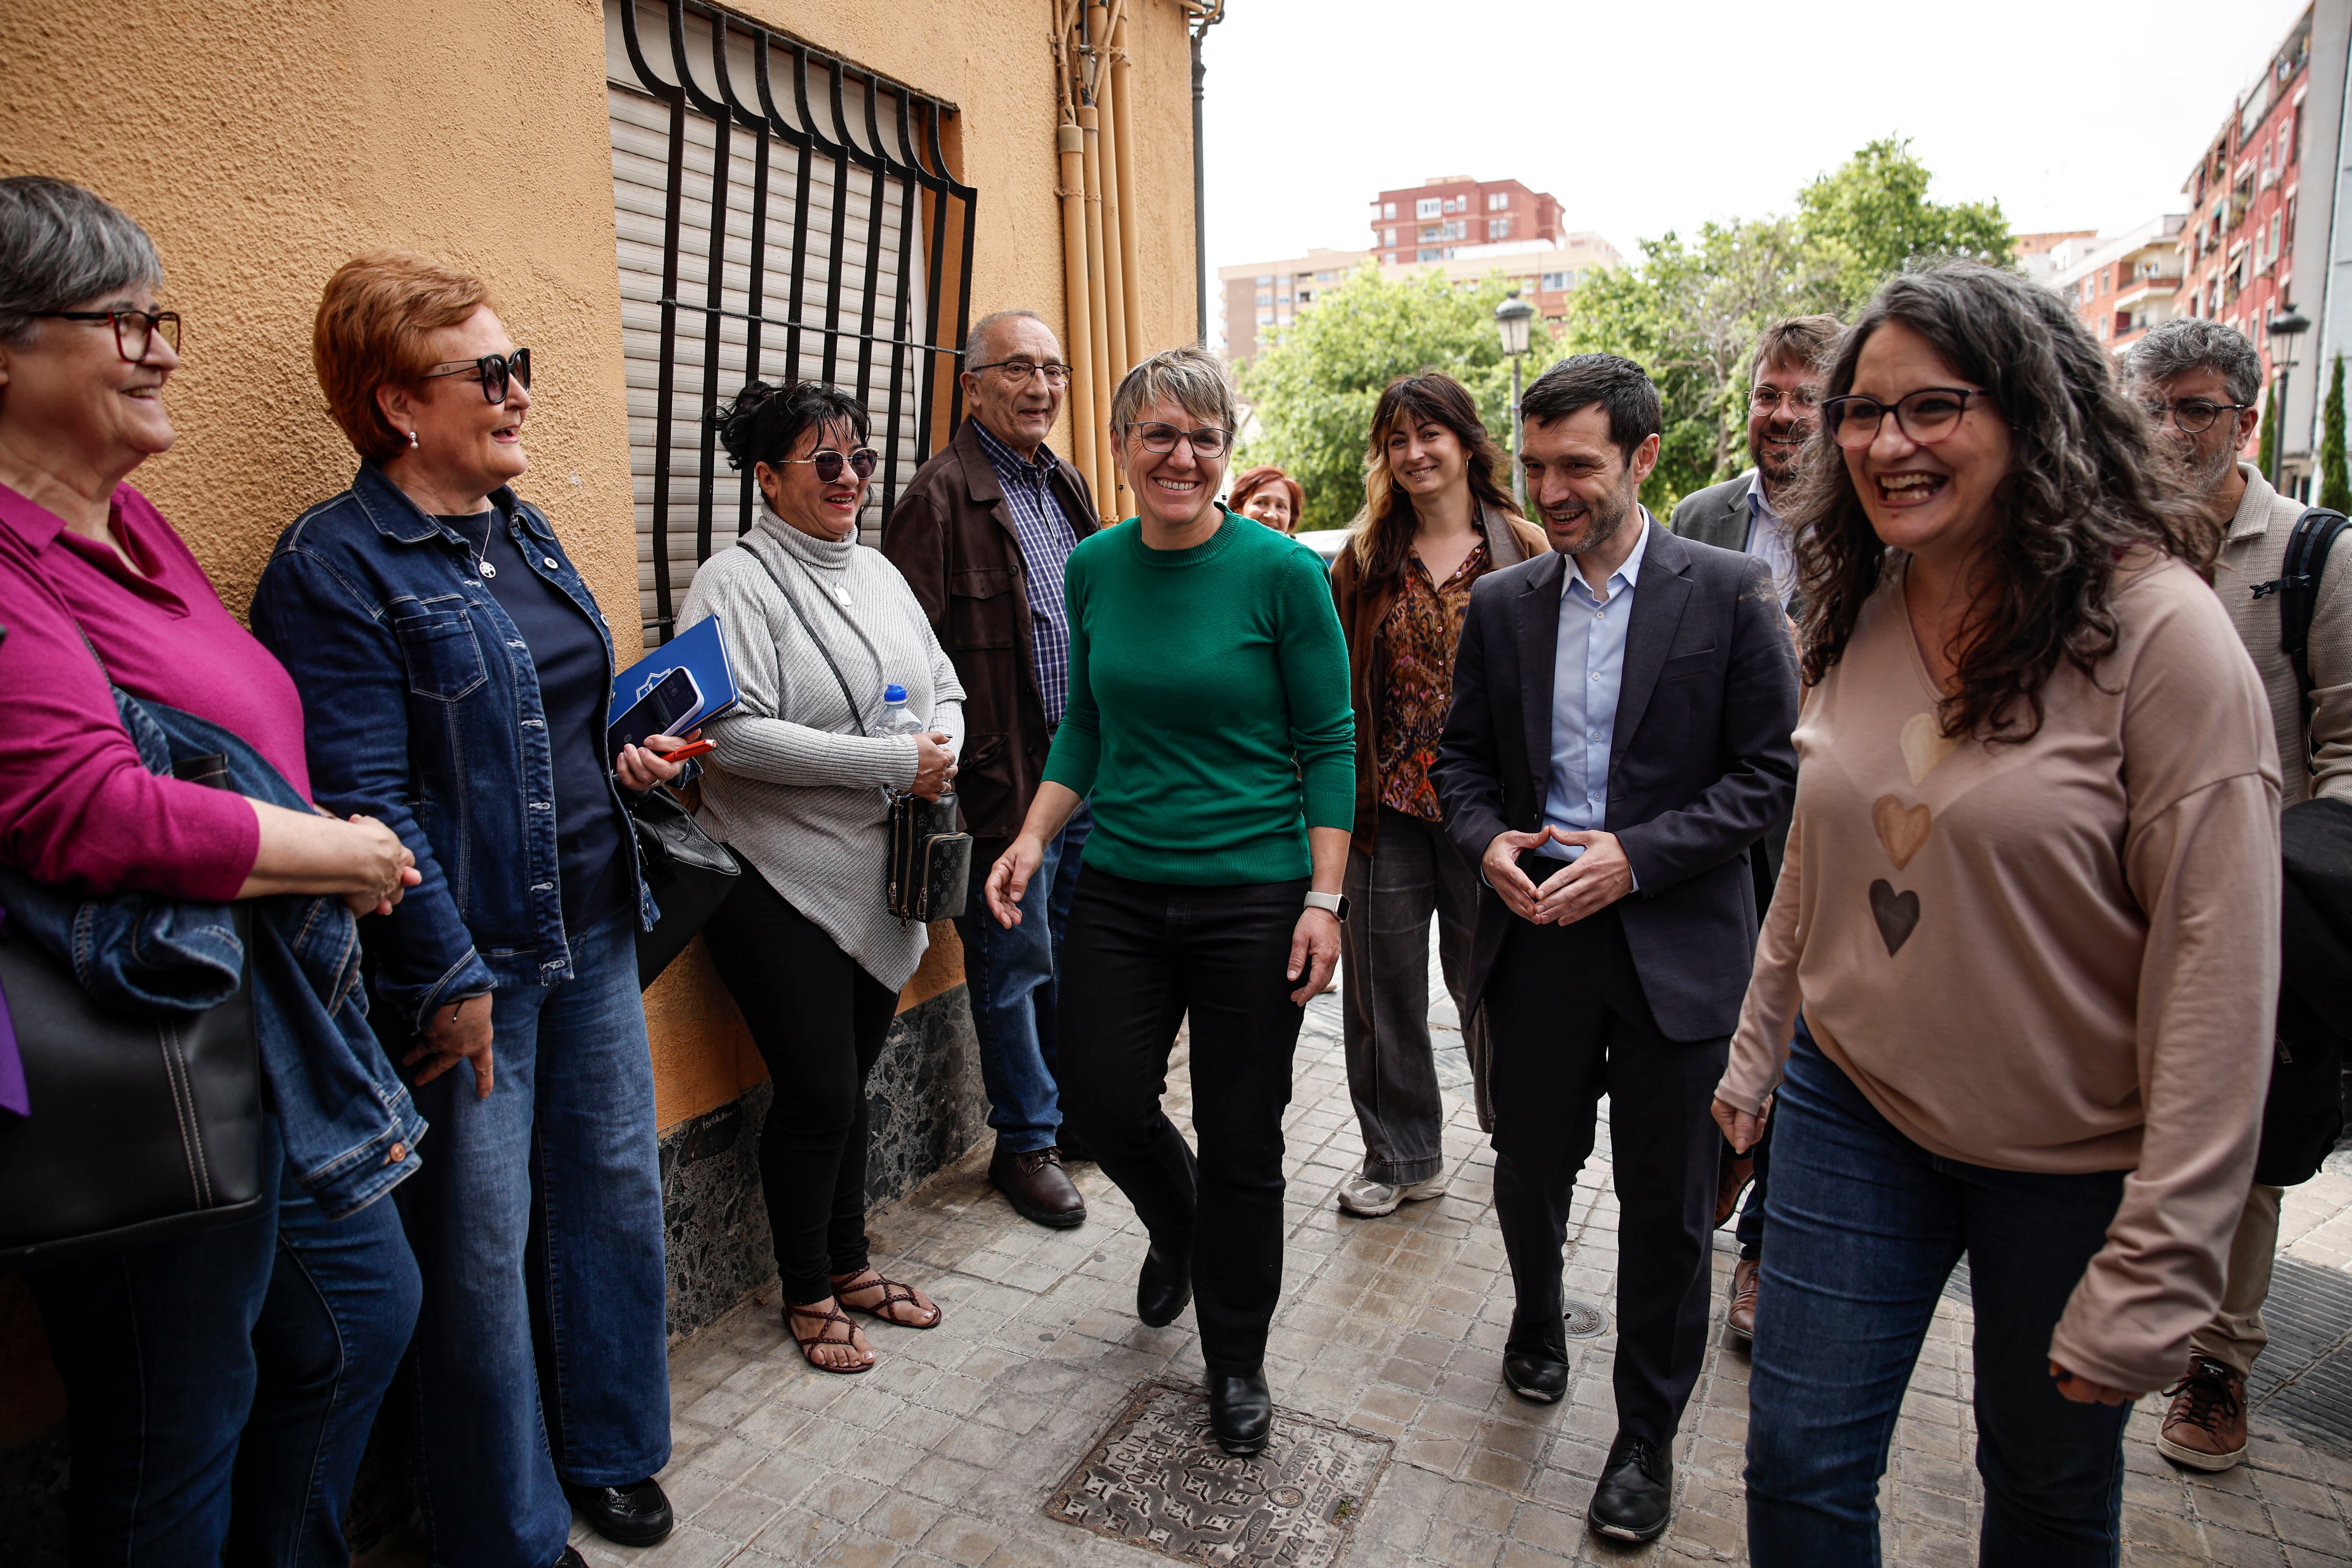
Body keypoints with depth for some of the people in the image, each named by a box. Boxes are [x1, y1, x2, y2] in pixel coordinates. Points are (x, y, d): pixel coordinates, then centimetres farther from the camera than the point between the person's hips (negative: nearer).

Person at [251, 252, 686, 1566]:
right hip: (469, 952, -7)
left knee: (620, 1186, 16)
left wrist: (629, 754, 2)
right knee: (484, 1240, 6)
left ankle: (612, 1450, 39)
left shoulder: (526, 534, 11)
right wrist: (452, 976, -18)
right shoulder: (336, 564, -13)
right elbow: (364, 795, -18)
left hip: (593, 927, 8)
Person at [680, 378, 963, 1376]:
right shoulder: (736, 582, -11)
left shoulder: (877, 572, 12)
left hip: (880, 881, 6)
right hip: (782, 885, -6)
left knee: (850, 1079, 16)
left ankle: (848, 1264, 34)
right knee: (817, 1090, 1)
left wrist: (945, 749, -7)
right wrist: (892, 763, -21)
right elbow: (734, 733, -22)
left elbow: (944, 686, 17)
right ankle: (806, 1296, 23)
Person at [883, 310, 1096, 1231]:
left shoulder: (1067, 486, 14)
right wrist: (947, 770, -19)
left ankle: (1074, 1109, 37)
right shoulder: (943, 495, -12)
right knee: (1016, 965, 6)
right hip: (1005, 777, -7)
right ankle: (1026, 1143, 23)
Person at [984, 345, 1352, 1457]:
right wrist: (1035, 837, -1)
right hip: (1121, 887, 4)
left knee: (1240, 1140, 7)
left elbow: (1327, 744, -6)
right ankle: (1176, 1230, 45)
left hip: (1253, 896, -3)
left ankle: (1237, 1362, 32)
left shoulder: (1280, 571, -9)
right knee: (1102, 1099, 8)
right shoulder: (1094, 568, 3)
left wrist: (1325, 897, -11)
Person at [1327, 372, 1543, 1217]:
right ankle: (1403, 1155, 28)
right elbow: (1333, 680, 7)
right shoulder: (1364, 559, 6)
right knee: (1383, 986, 9)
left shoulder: (1521, 550, 0)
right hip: (1387, 805, 2)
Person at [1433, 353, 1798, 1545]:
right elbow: (1461, 756, 11)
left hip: (1674, 944, -2)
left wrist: (1634, 855, -16)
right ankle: (1537, 1320, 48)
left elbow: (1768, 773, -6)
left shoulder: (1728, 592, -5)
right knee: (1528, 1167, 16)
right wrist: (1486, 840, -9)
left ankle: (1647, 1435, 30)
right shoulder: (1501, 604, 5)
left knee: (1665, 1207, 9)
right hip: (1534, 933, 3)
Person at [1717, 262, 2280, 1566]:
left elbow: (2217, 961, -18)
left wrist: (2155, 1264, -19)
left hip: (2069, 1161, -3)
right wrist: (1754, 1054, 12)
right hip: (1850, 1111, 4)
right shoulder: (1854, 614, 0)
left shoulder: (2160, 631, -17)